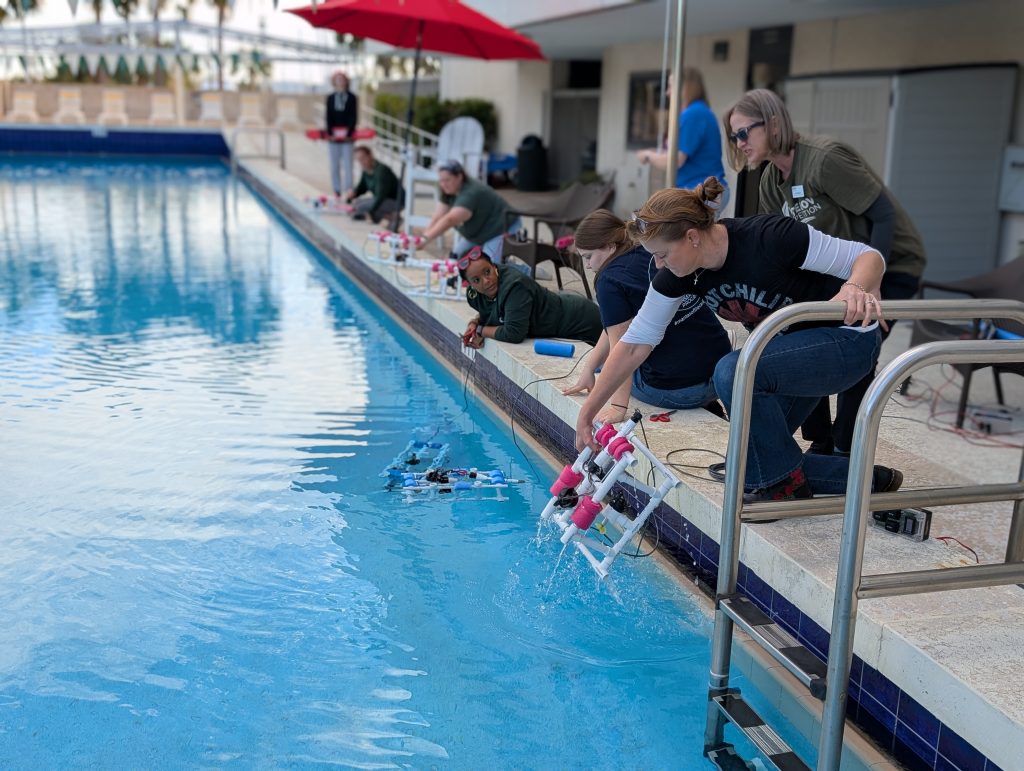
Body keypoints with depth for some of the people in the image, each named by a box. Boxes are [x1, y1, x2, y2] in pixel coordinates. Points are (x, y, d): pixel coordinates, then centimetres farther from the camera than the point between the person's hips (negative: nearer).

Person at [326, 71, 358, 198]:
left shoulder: (352, 98, 1)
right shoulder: (330, 98, 7)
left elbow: (353, 117, -4)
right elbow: (329, 117, 2)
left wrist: (348, 133, -15)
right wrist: (330, 133, -11)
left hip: (347, 136, -2)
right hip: (333, 136, 2)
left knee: (347, 165, -3)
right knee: (334, 166, 4)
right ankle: (337, 191, 11)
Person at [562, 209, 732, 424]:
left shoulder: (611, 280, -13)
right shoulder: (653, 252, 10)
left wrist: (618, 406, -17)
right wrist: (589, 367, 18)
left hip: (673, 390, -7)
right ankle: (708, 405, 16)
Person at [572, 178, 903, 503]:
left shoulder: (769, 237, -30)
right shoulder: (680, 272, -11)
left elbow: (870, 257, -22)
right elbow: (635, 344, -5)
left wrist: (855, 288, -46)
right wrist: (586, 414, -5)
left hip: (848, 341, -7)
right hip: (793, 344, 8)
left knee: (733, 371, -31)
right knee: (751, 463, 3)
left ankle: (784, 483, -10)